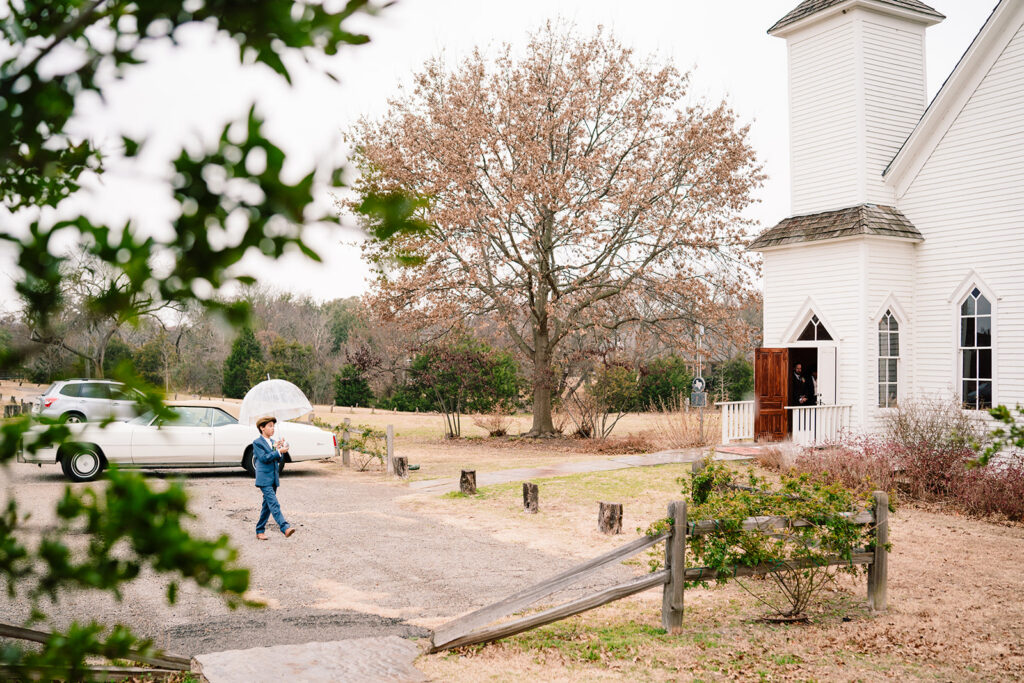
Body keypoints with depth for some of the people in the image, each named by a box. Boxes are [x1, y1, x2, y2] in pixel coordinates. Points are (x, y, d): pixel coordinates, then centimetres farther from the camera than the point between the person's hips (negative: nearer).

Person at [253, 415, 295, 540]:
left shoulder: (273, 441, 16)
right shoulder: (257, 443, -6)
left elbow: (279, 459, 10)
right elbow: (264, 458, -16)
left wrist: (280, 448, -6)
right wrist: (279, 451, -21)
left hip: (273, 479, 8)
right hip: (264, 479, -8)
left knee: (267, 505, 11)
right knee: (274, 504, -16)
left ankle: (260, 531, 19)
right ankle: (285, 528, -27)